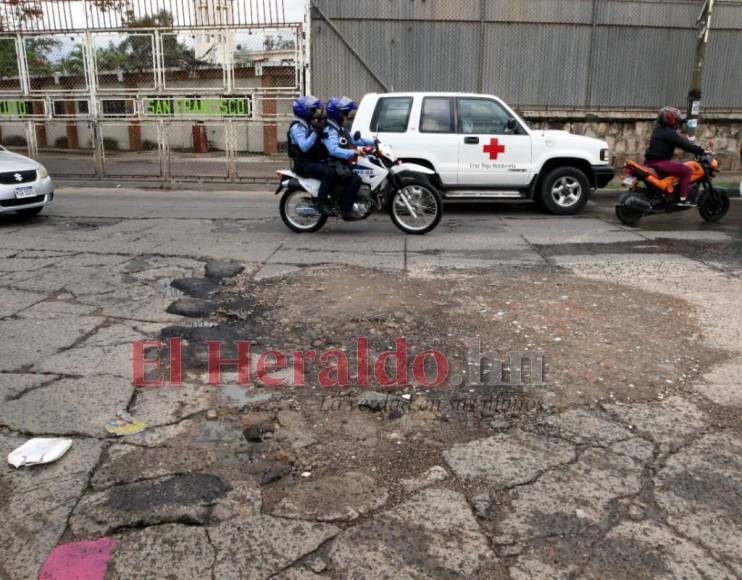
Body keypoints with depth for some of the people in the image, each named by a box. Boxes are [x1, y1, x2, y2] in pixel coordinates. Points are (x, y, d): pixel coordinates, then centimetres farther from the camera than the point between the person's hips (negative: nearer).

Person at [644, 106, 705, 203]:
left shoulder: (658, 130, 18)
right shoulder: (669, 133, -12)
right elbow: (684, 144, -18)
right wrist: (701, 151, -12)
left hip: (650, 162, 10)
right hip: (660, 163, -10)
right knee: (686, 170, -9)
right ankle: (683, 198, -13)